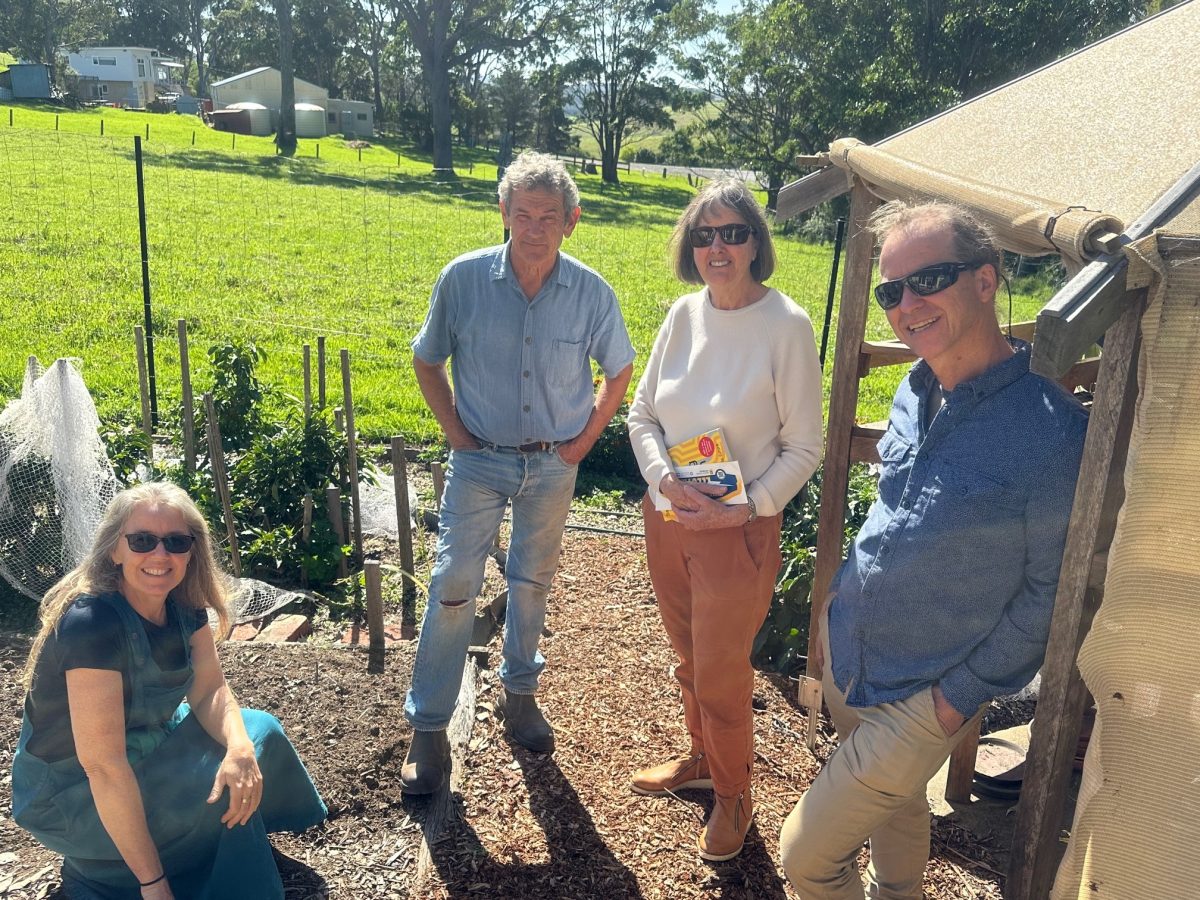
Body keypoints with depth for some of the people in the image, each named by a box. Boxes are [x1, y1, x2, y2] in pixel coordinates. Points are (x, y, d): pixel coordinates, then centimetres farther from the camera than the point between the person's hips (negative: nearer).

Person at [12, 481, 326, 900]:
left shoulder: (183, 605, -10)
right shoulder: (91, 623, -33)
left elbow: (210, 691, -6)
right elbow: (102, 764, -33)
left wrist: (240, 749, -29)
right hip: (70, 793, -7)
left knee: (261, 731, -1)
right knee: (223, 799, -20)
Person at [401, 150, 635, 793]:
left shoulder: (592, 293, -10)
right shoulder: (464, 279, -12)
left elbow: (619, 371, 7)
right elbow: (427, 362, 2)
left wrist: (586, 437, 1)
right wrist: (454, 430, -3)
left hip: (554, 465, 2)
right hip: (479, 461, -1)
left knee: (532, 583, 16)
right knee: (453, 587, -2)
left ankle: (519, 692, 39)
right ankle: (428, 727, 14)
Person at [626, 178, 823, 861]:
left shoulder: (786, 326, -15)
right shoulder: (685, 314, 0)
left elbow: (804, 447, -10)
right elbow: (642, 414, 5)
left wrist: (747, 507, -19)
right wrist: (664, 479, -11)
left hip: (740, 529, -5)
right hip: (666, 517, 5)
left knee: (721, 673, 8)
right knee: (689, 658, 22)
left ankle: (734, 794, 34)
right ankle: (700, 760, 47)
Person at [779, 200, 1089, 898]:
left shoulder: (1051, 430, -25)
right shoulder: (914, 395, -2)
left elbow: (1052, 589, -16)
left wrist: (966, 692, -13)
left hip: (927, 697, -6)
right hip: (847, 655, 6)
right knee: (897, 805, 29)